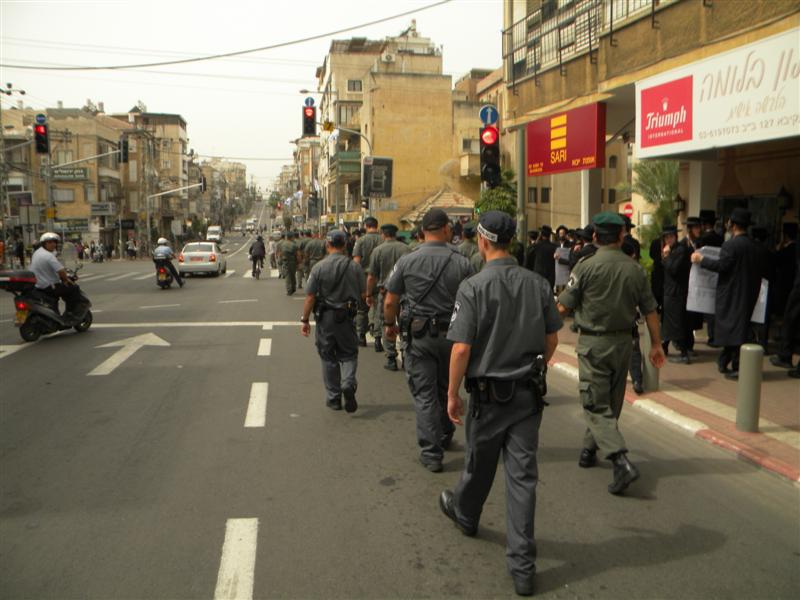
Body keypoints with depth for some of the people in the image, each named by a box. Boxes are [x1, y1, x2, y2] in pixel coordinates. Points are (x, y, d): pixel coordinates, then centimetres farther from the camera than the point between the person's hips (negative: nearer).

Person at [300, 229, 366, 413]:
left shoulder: (319, 267, -9)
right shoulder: (354, 267, -5)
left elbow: (310, 297, -9)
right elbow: (363, 294, 2)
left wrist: (305, 320, 0)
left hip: (325, 317, -1)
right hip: (347, 317, 1)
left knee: (328, 358, 11)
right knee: (349, 354, 15)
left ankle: (333, 398, 17)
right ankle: (348, 384, -10)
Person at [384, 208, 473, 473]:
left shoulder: (407, 261, -6)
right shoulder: (461, 263, -6)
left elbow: (390, 302, -2)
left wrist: (390, 325, 16)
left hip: (419, 334, -1)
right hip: (452, 334, 2)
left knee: (424, 394, 4)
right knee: (446, 389, 21)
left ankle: (431, 453, 5)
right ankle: (445, 437, 39)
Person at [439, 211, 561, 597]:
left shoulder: (473, 287, -15)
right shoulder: (538, 284, -2)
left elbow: (462, 349, -17)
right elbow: (552, 339, 6)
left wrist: (452, 395, -6)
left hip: (489, 393, -3)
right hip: (529, 393, 3)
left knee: (480, 464, 19)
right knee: (523, 475, 6)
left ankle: (465, 514, 48)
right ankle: (523, 566, 11)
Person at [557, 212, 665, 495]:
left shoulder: (586, 266, -12)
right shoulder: (635, 269, 1)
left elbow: (563, 307, -11)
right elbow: (650, 311, 5)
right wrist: (656, 345, 15)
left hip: (593, 343, -5)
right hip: (623, 343, 5)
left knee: (596, 406, -2)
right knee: (611, 403, 19)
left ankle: (621, 461, -16)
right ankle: (590, 449, 35)